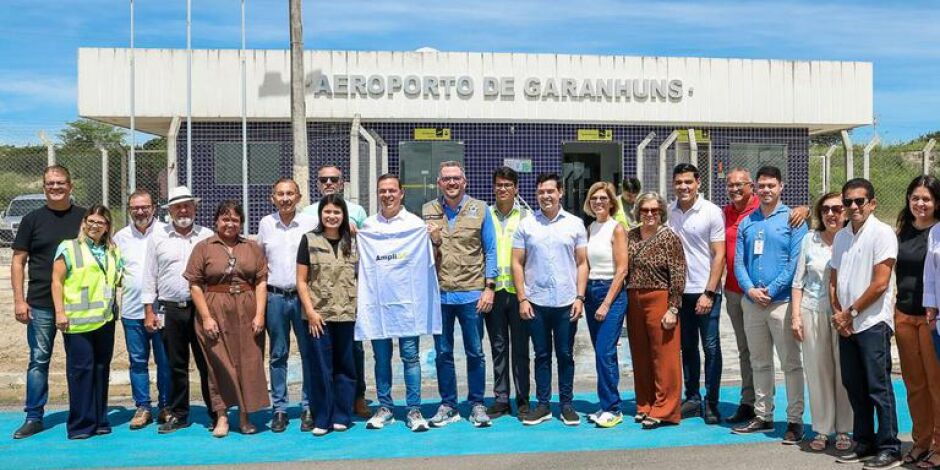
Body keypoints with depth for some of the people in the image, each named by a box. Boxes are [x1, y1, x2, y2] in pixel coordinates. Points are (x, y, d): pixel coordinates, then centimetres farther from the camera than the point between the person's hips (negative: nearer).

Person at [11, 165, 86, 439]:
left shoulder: (84, 217, 4)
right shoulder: (32, 219, 3)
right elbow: (18, 261, 3)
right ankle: (34, 417, 16)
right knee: (38, 360, 6)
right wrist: (19, 300, -5)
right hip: (41, 305, 0)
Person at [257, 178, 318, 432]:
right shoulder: (265, 224, 7)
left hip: (303, 295, -2)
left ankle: (308, 408, 12)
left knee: (309, 353, 1)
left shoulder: (310, 222, 0)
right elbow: (259, 259, 17)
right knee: (277, 355, 8)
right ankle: (279, 408, 17)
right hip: (274, 296, 2)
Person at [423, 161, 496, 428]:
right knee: (443, 353, 10)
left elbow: (490, 251, 1)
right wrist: (432, 242, -10)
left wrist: (489, 287, -6)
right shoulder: (427, 211, 7)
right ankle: (448, 405, 22)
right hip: (439, 293, 2)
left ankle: (477, 404, 19)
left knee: (475, 353, 6)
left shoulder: (480, 209, 1)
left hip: (471, 293, -2)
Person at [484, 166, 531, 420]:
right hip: (493, 290, 2)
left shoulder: (525, 216, 4)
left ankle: (523, 400, 14)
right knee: (498, 347, 8)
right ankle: (501, 399, 17)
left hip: (518, 289, -1)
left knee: (520, 347, 5)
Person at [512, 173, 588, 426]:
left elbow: (582, 263, 5)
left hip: (566, 303, 0)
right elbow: (517, 263, 4)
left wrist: (580, 297, -3)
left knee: (565, 355, 7)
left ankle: (566, 405, 19)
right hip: (536, 302, 0)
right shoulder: (526, 225, 4)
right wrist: (522, 298, -3)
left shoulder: (575, 224, 5)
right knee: (542, 355, 9)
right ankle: (543, 405, 18)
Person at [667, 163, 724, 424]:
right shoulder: (669, 212, 4)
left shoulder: (712, 212, -6)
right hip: (679, 291, 4)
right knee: (687, 347, 12)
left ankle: (711, 403, 12)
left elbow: (719, 255, -7)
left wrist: (708, 293, -12)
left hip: (705, 292, -4)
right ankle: (692, 398, 23)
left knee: (711, 347, 2)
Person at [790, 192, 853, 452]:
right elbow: (798, 281, 7)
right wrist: (795, 315, 2)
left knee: (844, 371, 3)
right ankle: (822, 429, 16)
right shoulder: (810, 240, 5)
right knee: (817, 371, 5)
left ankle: (844, 430, 17)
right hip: (812, 311, 2)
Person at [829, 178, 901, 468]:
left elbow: (880, 283, -14)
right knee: (854, 387, 12)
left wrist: (851, 312, -9)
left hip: (873, 322, -7)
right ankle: (864, 444, 23)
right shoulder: (840, 237, 12)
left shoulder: (882, 233, -8)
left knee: (878, 387, -2)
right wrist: (838, 313, 1)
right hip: (845, 323, 7)